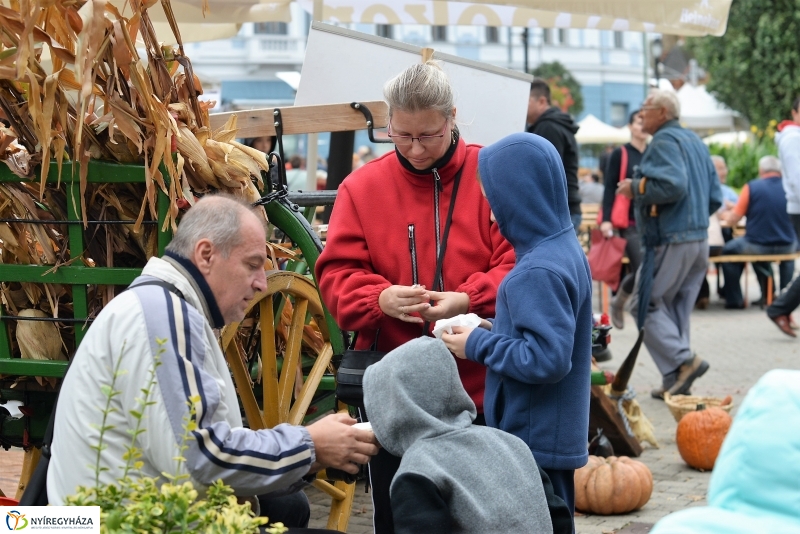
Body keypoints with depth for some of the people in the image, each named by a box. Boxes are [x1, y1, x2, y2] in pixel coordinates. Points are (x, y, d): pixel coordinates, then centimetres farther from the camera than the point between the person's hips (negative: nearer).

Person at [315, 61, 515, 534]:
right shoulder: (363, 186, 3)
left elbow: (517, 262, -7)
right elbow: (337, 276, 0)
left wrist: (468, 300, -24)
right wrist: (380, 298, -21)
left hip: (480, 388, -1)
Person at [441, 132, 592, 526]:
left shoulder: (538, 273, -22)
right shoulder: (566, 251, 8)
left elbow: (548, 359, -25)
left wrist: (478, 345, -14)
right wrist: (495, 330, 8)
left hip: (536, 444, -10)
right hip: (558, 434, 10)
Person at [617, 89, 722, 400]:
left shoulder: (664, 141, -9)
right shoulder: (695, 141, 20)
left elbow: (672, 184, -24)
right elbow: (715, 196, 19)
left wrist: (636, 189, -11)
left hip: (670, 239, -9)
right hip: (699, 237, 9)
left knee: (646, 304, -4)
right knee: (677, 307, 12)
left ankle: (683, 361, -14)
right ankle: (675, 381, 11)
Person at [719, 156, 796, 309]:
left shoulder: (751, 187, -9)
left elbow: (731, 221, -5)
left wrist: (727, 215, 18)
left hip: (757, 246, -3)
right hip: (786, 248, 3)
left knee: (728, 250, 24)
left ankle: (734, 299, 21)